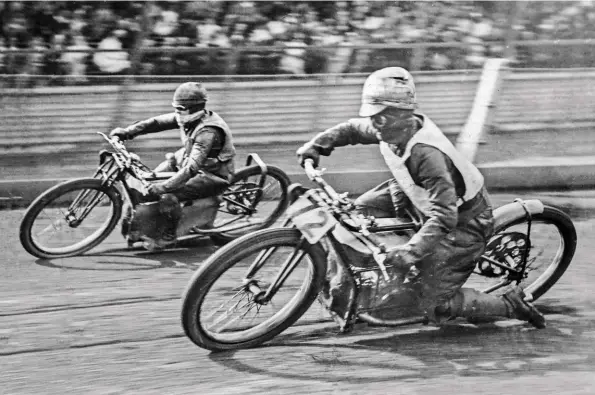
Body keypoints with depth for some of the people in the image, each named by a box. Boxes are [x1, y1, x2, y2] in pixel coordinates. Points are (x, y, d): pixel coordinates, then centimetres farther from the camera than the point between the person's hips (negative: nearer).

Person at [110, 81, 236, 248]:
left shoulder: (207, 132, -31)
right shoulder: (190, 117, -5)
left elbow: (191, 168, -38)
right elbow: (158, 122, 0)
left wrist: (163, 187, -43)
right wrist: (128, 131, -9)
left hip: (213, 176, -10)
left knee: (168, 196, -27)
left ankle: (169, 235, -7)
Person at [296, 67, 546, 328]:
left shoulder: (426, 154, -37)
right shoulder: (393, 130, -12)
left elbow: (444, 216, -40)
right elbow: (352, 129, 11)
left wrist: (410, 251, -45)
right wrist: (316, 145, 2)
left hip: (463, 221, -9)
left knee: (435, 305, -9)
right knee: (362, 209, 5)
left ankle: (511, 305, 2)